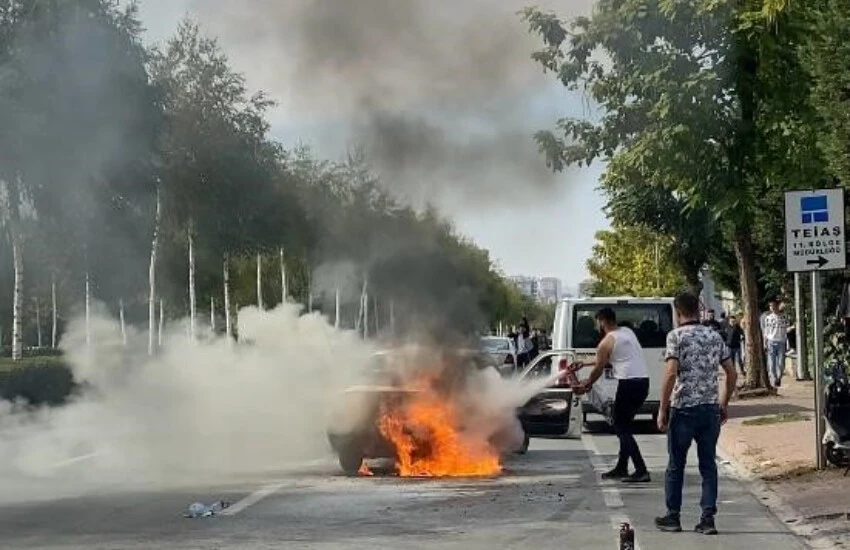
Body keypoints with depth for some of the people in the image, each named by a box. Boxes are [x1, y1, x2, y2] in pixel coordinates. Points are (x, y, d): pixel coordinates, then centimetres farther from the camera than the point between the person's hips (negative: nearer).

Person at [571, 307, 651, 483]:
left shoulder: (606, 342, -4)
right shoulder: (627, 332, 20)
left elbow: (598, 370, 7)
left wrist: (585, 386, 25)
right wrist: (584, 364, 37)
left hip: (629, 383, -8)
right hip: (644, 381, 8)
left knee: (621, 427, -2)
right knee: (624, 425, 19)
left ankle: (641, 471, -12)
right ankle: (621, 468, 23)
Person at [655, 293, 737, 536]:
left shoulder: (676, 335, -7)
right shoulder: (714, 336, 10)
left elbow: (671, 373, -16)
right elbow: (732, 373, 11)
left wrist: (662, 410, -11)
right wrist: (724, 404, 20)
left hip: (683, 407, -4)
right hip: (710, 408, 4)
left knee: (676, 464, 8)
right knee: (708, 464, 8)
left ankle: (673, 516, 16)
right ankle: (708, 518, 5)